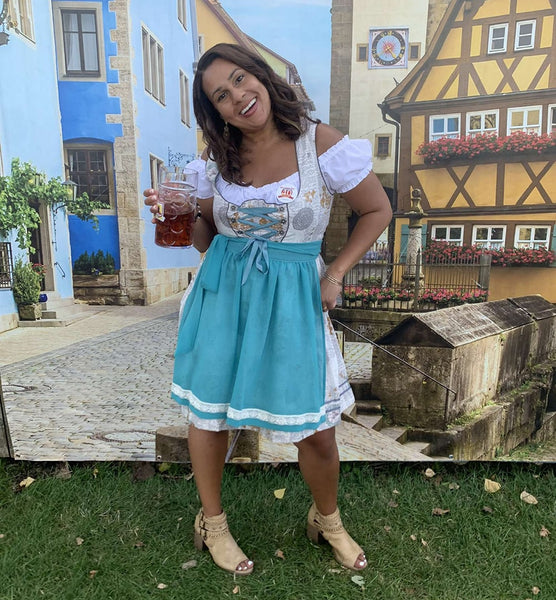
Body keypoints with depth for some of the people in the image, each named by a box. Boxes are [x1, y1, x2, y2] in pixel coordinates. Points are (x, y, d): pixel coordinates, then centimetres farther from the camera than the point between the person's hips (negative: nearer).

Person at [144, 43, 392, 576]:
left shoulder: (319, 142, -6)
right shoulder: (219, 159, 5)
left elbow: (378, 210, 2)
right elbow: (207, 234, 14)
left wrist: (335, 273, -4)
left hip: (292, 298, -2)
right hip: (221, 292, 3)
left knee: (315, 428, 3)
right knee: (208, 411, 9)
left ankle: (327, 521, 38)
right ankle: (211, 523, 38)